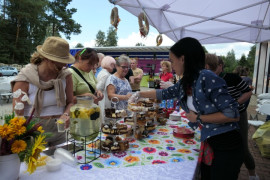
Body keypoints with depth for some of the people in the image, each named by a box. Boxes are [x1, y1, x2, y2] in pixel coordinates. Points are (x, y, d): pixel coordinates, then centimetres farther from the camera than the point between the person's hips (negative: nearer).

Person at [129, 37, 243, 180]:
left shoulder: (207, 78, -22)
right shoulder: (184, 84, 2)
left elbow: (233, 114, -22)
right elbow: (164, 94, 18)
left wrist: (198, 118, -16)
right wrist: (139, 94, 22)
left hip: (226, 146, -7)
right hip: (208, 143, 7)